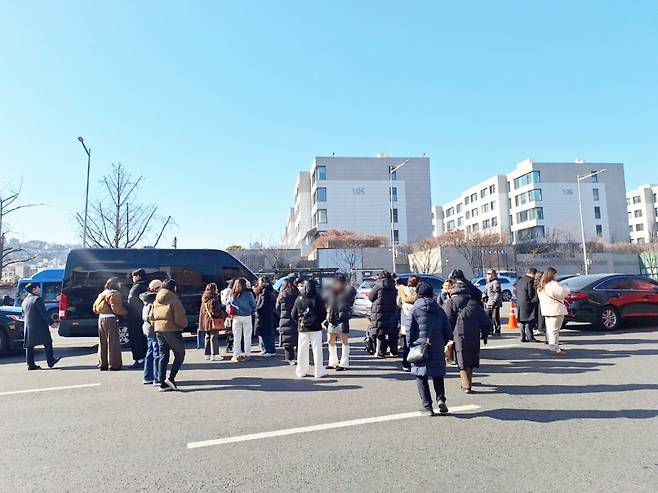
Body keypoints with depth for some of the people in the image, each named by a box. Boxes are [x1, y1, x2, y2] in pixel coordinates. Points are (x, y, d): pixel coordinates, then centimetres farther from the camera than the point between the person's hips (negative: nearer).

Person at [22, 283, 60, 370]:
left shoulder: (24, 301, 16)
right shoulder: (38, 299, -10)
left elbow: (23, 315, 20)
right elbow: (44, 313, -15)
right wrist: (51, 322, -11)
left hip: (28, 327, 8)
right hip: (39, 327, -8)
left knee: (29, 345, 7)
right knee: (47, 343, -2)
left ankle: (31, 364, 7)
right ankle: (50, 361, -4)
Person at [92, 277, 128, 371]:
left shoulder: (102, 294, 16)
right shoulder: (114, 294, -11)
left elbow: (95, 308, 18)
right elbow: (116, 309, -19)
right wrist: (126, 312, -5)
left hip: (101, 318, 9)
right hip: (110, 319, -8)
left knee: (103, 343, 15)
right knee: (113, 342, -3)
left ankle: (103, 364, 21)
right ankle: (114, 364, -1)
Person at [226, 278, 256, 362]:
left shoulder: (231, 294, 0)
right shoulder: (248, 293, -8)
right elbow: (253, 305, -3)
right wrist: (252, 311, 14)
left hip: (236, 317, 2)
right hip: (247, 317, -2)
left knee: (236, 337, 9)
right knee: (247, 337, 7)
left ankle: (236, 355, 11)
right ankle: (247, 354, 11)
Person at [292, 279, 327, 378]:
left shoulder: (299, 299, -2)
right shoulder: (317, 299, -9)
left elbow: (293, 314, 1)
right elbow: (324, 313, -6)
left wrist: (299, 322, 12)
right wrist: (318, 321, 8)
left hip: (302, 329, 3)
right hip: (315, 328, -2)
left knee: (302, 350, 11)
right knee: (317, 349, 4)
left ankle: (301, 371, 17)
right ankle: (319, 371, 6)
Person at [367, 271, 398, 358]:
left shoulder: (378, 286, -6)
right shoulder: (393, 287, 8)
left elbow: (370, 297, 1)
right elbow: (395, 298, 14)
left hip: (379, 312, -4)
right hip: (392, 312, 5)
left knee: (380, 332, 0)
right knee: (392, 333, 12)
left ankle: (380, 352, -1)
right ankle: (394, 352, 18)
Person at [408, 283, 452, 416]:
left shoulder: (415, 310, -4)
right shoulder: (439, 309, 6)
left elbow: (411, 330, -4)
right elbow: (447, 331, 7)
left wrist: (410, 345, 5)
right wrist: (443, 344, 17)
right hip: (438, 348, 3)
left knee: (421, 376, 6)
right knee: (438, 375, 19)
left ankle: (427, 406, 4)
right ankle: (441, 398, -1)